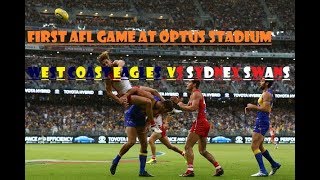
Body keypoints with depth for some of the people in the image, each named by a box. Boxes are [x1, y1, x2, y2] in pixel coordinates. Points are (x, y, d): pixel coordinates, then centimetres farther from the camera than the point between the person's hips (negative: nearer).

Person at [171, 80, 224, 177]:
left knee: (188, 146, -11)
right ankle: (218, 168, 10)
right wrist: (179, 102, 17)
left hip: (199, 123, -10)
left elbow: (193, 108, -21)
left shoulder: (196, 94, -7)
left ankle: (190, 170, -19)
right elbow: (188, 107, 27)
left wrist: (181, 105, -10)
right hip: (204, 123, 10)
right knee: (203, 151, 15)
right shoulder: (195, 94, 24)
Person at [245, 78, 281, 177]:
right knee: (259, 146, 20)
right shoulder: (266, 94, 18)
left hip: (262, 122, -10)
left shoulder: (267, 94, -14)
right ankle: (274, 164, 28)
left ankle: (263, 171, -13)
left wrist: (253, 106, -15)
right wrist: (251, 108, 9)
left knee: (254, 147, -11)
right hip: (261, 121, 10)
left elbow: (265, 109, -25)